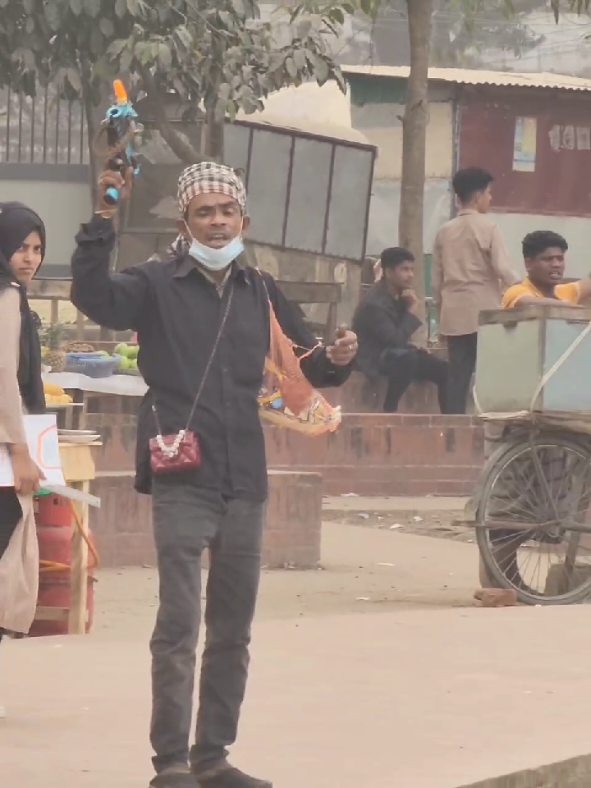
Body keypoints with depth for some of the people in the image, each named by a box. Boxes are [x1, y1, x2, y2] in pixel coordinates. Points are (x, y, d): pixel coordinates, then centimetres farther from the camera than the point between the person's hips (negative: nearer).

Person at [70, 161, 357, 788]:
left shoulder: (260, 292, 12)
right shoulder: (158, 285, -2)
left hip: (245, 482, 5)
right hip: (182, 482, -5)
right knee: (179, 626, -9)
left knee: (233, 630, 10)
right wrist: (103, 218, -30)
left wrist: (336, 360, -3)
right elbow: (92, 295, -21)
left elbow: (305, 363, 19)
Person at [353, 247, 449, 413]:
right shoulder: (375, 304, -26)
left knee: (444, 370, -5)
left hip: (398, 352, 9)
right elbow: (396, 340, -33)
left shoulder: (398, 293, 3)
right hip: (374, 358, -9)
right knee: (406, 357, -39)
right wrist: (412, 311, -25)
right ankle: (389, 410, -26)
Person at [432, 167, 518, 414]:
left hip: (454, 314, 5)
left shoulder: (444, 232, 8)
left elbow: (436, 279, 11)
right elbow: (503, 270, -13)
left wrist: (440, 311, 20)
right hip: (483, 312, -5)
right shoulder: (487, 227, -6)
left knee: (458, 376, 5)